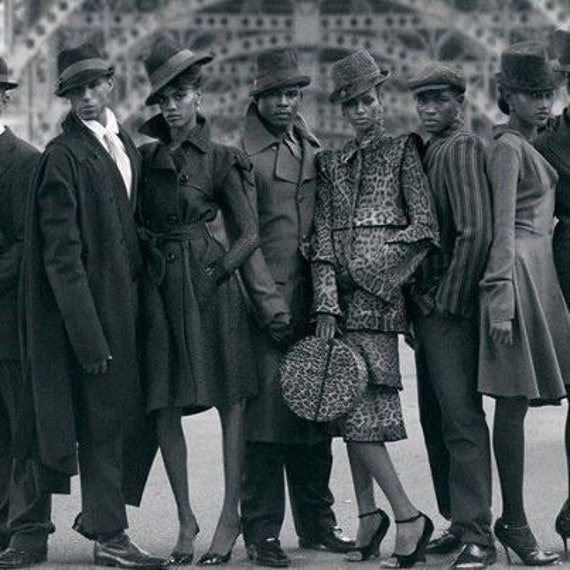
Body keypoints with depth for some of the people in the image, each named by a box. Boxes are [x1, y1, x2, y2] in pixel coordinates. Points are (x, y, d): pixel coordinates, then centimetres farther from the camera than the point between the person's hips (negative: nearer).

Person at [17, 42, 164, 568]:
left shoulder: (124, 145, 12)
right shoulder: (64, 157, -13)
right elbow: (62, 256, -16)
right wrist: (89, 336, -19)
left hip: (124, 299, 7)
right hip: (88, 305, -7)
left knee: (119, 416, 12)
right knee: (101, 419, -1)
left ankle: (101, 514, 25)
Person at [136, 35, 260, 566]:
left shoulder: (220, 160, 1)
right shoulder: (146, 158, 10)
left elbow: (248, 234, 2)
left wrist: (216, 273, -7)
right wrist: (153, 255, 0)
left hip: (210, 286, -4)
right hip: (159, 287, 4)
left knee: (230, 401, 0)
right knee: (164, 406, 1)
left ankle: (230, 514, 7)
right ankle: (185, 519, 9)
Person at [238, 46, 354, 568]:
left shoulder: (314, 150, 15)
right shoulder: (244, 153, -5)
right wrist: (271, 304, -13)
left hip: (313, 297, 6)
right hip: (265, 298, -6)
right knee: (266, 414, -6)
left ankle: (317, 523, 17)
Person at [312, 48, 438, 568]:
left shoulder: (402, 151, 4)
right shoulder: (331, 163, 15)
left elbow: (425, 225, -3)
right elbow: (323, 237, 7)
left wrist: (371, 263, -8)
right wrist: (326, 305, -4)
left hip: (378, 292, -5)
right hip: (342, 296, 5)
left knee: (360, 410, -12)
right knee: (351, 407, 5)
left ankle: (409, 518, -6)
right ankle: (368, 515, 12)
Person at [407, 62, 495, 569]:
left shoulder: (462, 148, -12)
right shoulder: (429, 151, 16)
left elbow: (477, 231, -21)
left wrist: (449, 301, -17)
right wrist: (420, 303, 12)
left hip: (451, 307, -10)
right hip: (428, 306, 10)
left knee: (461, 417, -10)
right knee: (435, 418, 13)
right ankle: (459, 522, 21)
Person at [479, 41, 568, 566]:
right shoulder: (508, 148, -8)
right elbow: (503, 227, -14)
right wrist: (501, 300, -20)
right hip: (519, 271, -9)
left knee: (515, 401, 8)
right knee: (513, 401, -7)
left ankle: (513, 519, 9)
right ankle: (514, 521, -5)